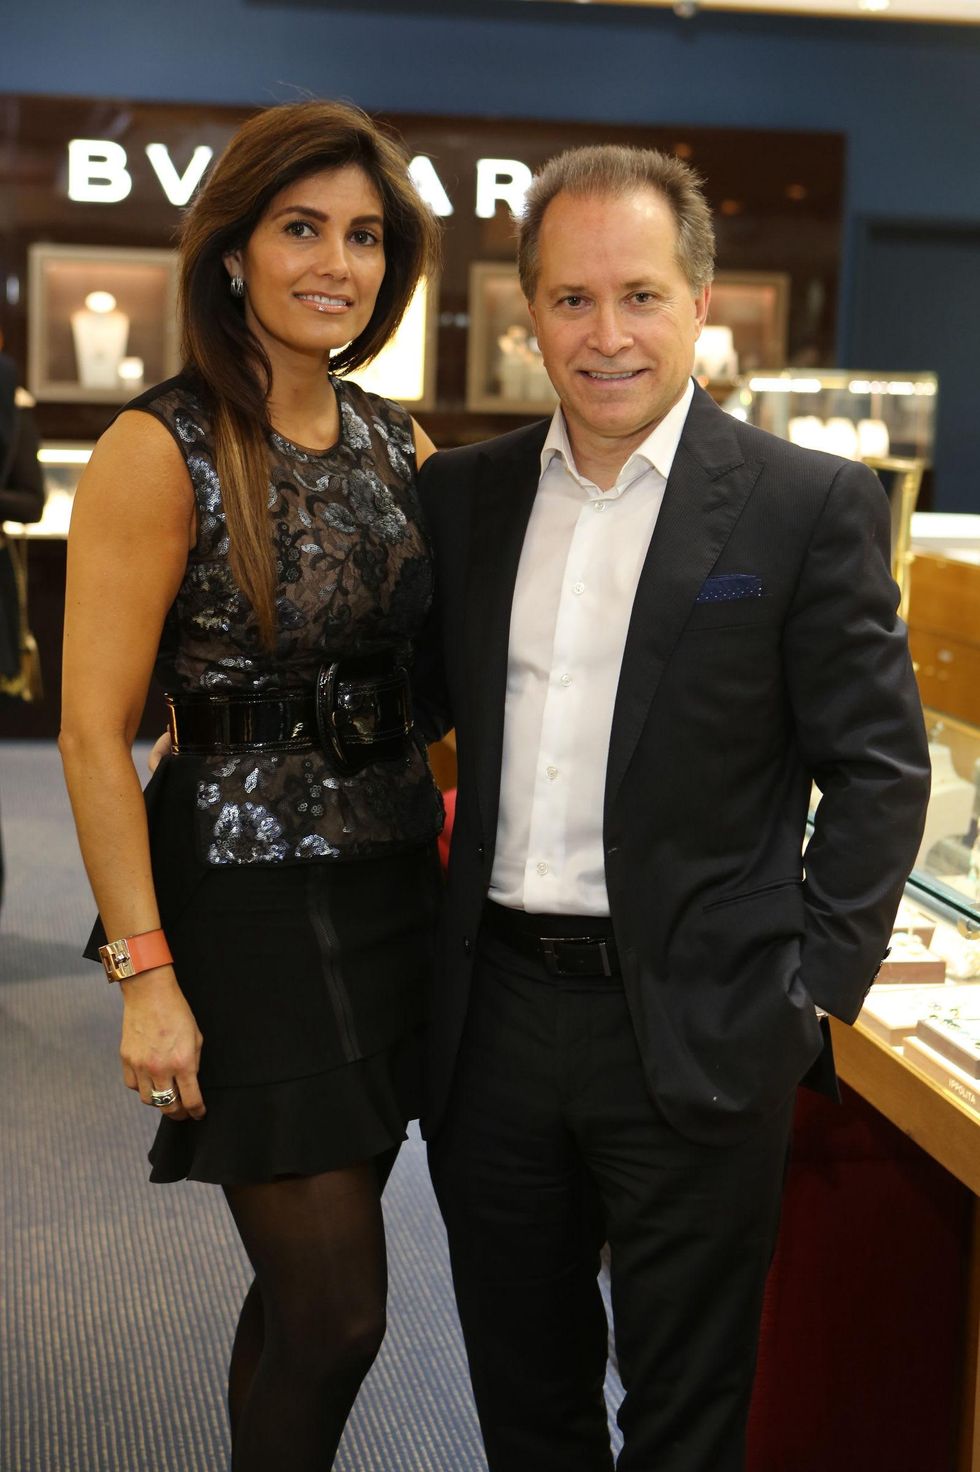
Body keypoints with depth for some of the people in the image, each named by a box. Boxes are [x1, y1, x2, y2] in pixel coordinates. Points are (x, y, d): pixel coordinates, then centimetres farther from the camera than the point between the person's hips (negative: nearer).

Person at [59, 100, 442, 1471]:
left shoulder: (398, 446, 7)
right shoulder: (163, 450, -12)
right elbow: (93, 731, -14)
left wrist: (459, 844, 6)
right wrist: (146, 973, -17)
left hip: (398, 881, 6)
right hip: (249, 896, -6)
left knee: (310, 1286, 16)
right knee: (336, 1312, -1)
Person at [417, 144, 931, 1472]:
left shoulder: (810, 505, -7)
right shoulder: (463, 493, 6)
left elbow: (880, 764, -6)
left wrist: (817, 988, -10)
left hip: (693, 1029, -4)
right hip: (494, 1014, 4)